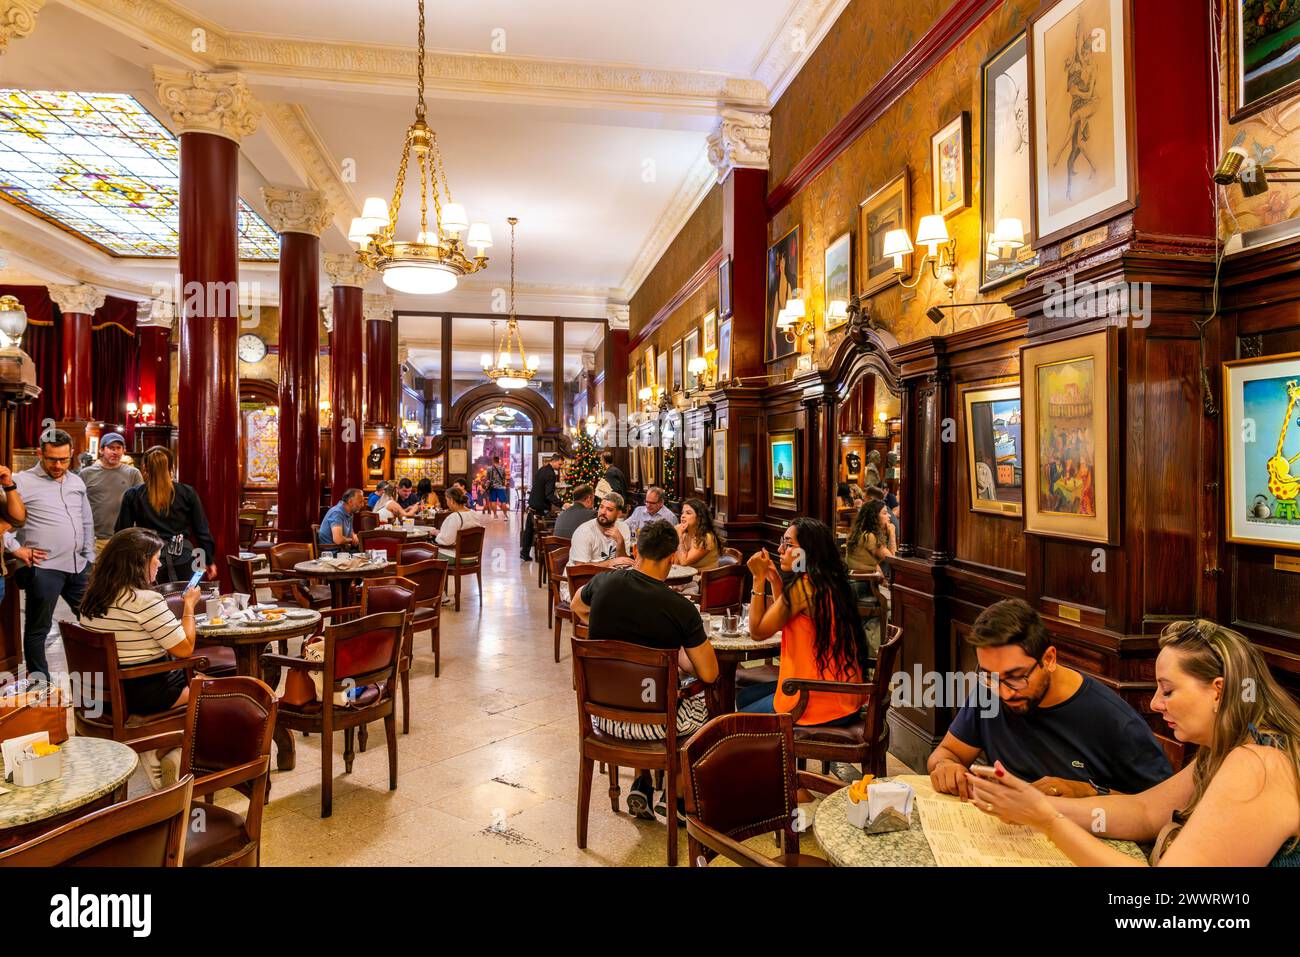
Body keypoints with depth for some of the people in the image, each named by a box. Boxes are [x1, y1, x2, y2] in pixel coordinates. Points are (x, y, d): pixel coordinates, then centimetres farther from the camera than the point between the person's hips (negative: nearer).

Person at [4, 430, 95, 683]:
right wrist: (15, 548, -12)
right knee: (38, 629, 6)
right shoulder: (22, 481, -6)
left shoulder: (77, 482, 12)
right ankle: (40, 681, 18)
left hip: (78, 567, 6)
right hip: (43, 568, -5)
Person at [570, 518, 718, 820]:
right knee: (704, 697, 25)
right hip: (655, 723, -4)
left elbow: (576, 605, 17)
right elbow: (709, 674, -13)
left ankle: (642, 787, 30)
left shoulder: (604, 583, -7)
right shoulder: (680, 608, -20)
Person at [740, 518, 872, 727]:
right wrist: (774, 580, 7)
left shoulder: (804, 586, -22)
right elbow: (782, 621, 13)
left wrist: (759, 578, -11)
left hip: (823, 702, -9)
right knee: (744, 698, 22)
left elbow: (758, 631, -14)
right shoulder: (828, 582, 6)